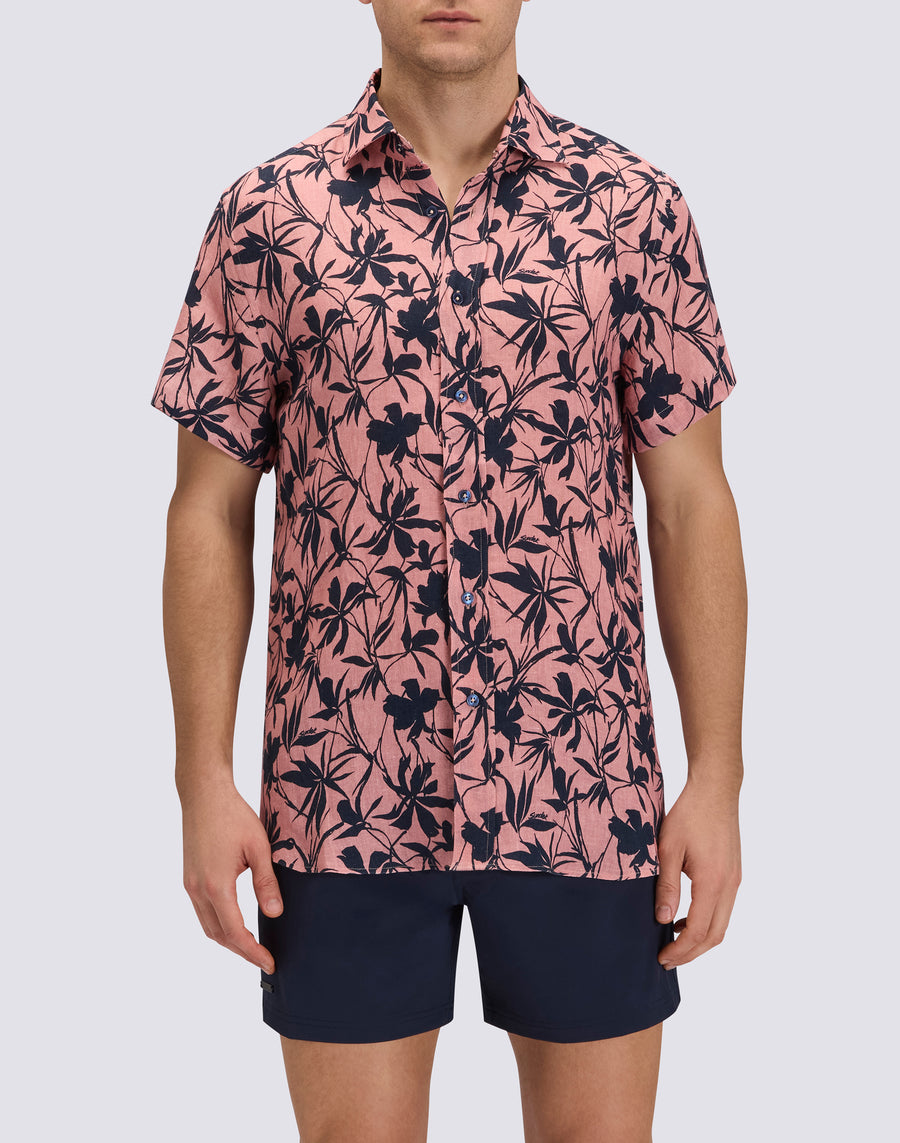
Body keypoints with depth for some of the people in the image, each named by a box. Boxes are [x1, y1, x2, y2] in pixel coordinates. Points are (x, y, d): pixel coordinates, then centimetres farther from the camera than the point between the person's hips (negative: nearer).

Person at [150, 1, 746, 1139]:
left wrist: (717, 779, -1)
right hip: (345, 791, 0)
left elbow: (691, 504, 3)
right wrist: (205, 782, -2)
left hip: (587, 788, 1)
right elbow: (209, 511, 2)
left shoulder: (634, 206, 2)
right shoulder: (267, 213, 1)